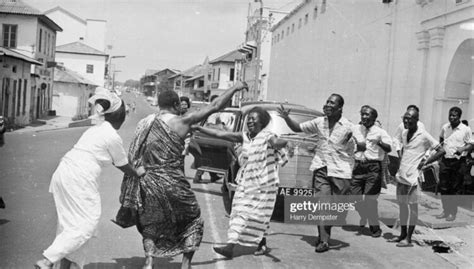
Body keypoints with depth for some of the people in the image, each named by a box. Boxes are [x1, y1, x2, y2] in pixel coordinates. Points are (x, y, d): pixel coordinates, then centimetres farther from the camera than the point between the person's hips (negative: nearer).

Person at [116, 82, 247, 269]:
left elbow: (135, 157, 10)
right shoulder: (181, 122, -7)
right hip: (172, 185, -4)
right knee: (194, 220, 18)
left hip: (148, 184, 4)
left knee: (150, 225, 22)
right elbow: (214, 107, -2)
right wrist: (235, 88, 8)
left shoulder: (144, 123, 7)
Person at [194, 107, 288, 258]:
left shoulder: (267, 137, -8)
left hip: (263, 183, -5)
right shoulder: (244, 137, 6)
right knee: (239, 213, 0)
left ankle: (262, 245, 21)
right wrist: (198, 128, 2)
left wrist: (279, 143, -54)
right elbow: (219, 134, 5)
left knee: (258, 215, 3)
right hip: (245, 182, 5)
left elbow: (278, 142, -29)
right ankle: (230, 247, 3)